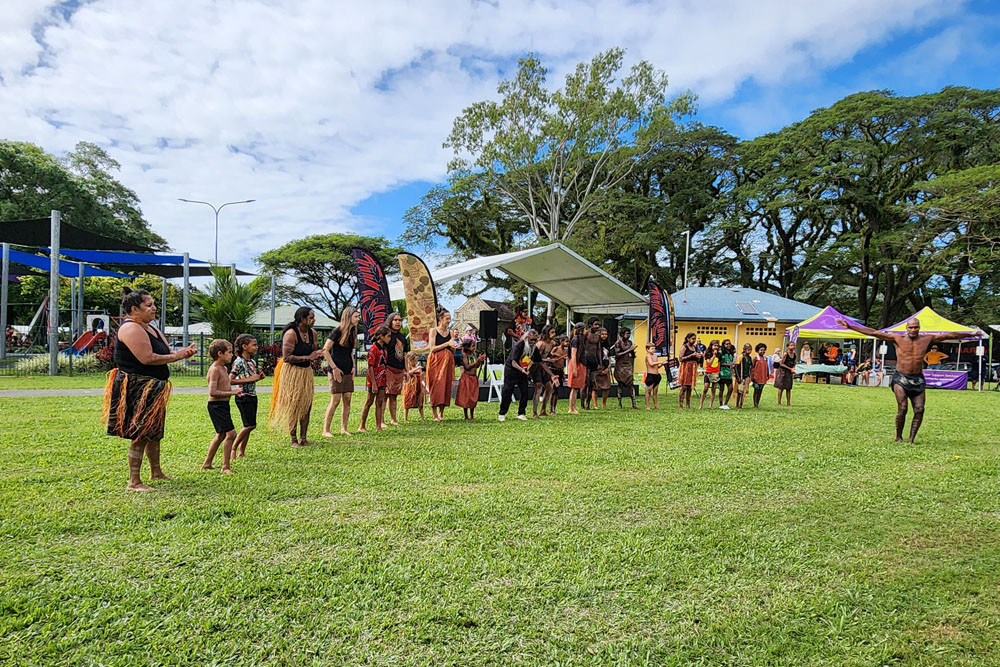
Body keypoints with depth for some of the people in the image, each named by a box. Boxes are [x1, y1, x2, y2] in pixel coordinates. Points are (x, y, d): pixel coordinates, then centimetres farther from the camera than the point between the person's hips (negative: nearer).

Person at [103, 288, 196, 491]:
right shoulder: (131, 329, -16)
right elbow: (147, 358, -25)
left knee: (154, 432, 20)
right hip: (136, 389, -11)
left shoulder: (151, 328, 16)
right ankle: (134, 482, 1)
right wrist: (176, 356, -17)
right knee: (140, 435, -7)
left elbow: (165, 352, 15)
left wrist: (182, 352, -5)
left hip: (151, 389, 11)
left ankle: (156, 472, 34)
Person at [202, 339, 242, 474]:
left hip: (223, 405, 11)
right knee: (231, 433, -13)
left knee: (221, 435, 19)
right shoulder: (215, 369, -17)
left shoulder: (223, 368, 13)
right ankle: (225, 467, -4)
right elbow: (212, 392, -25)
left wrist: (234, 390, 8)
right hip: (216, 405, -11)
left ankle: (207, 464, 31)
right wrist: (232, 392, -22)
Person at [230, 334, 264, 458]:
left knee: (250, 426, 8)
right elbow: (230, 380, -22)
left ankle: (241, 452, 18)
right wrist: (249, 379, -22)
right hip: (243, 397, -8)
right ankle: (233, 448, 8)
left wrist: (259, 377, 3)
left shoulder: (253, 362, 11)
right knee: (249, 425, -8)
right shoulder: (239, 362, -14)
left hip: (252, 396, 8)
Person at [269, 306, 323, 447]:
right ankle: (293, 440, 7)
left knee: (307, 406, 7)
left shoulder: (312, 333, 6)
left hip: (307, 372, 7)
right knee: (293, 407, -1)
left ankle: (303, 438, 16)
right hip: (292, 372, -7)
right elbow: (286, 358, -21)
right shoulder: (291, 334, -17)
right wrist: (307, 357, -22)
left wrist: (316, 355, -6)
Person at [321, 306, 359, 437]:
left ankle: (344, 429, 13)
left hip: (348, 371, 7)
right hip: (336, 370, -7)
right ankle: (326, 430, 2)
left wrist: (353, 367, 10)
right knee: (335, 400, -7)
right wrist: (334, 368, -14)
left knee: (347, 399, 5)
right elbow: (325, 350, -13)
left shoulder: (352, 332, 11)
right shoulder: (337, 331, -11)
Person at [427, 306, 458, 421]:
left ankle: (441, 414, 9)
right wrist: (447, 344, -13)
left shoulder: (450, 333, 13)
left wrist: (454, 346, -6)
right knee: (436, 386, -7)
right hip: (436, 361, -5)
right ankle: (434, 414, -1)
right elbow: (432, 348, -9)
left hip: (448, 362, 5)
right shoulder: (433, 331, 0)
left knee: (446, 386, 1)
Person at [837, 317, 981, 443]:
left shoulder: (927, 339, 7)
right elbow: (873, 333, -5)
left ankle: (912, 439, 5)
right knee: (902, 408, -12)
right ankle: (898, 437, 3)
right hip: (900, 378, -3)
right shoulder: (897, 339, -1)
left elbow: (948, 336, 14)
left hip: (918, 380, 3)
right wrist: (850, 326, -10)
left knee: (919, 409, -5)